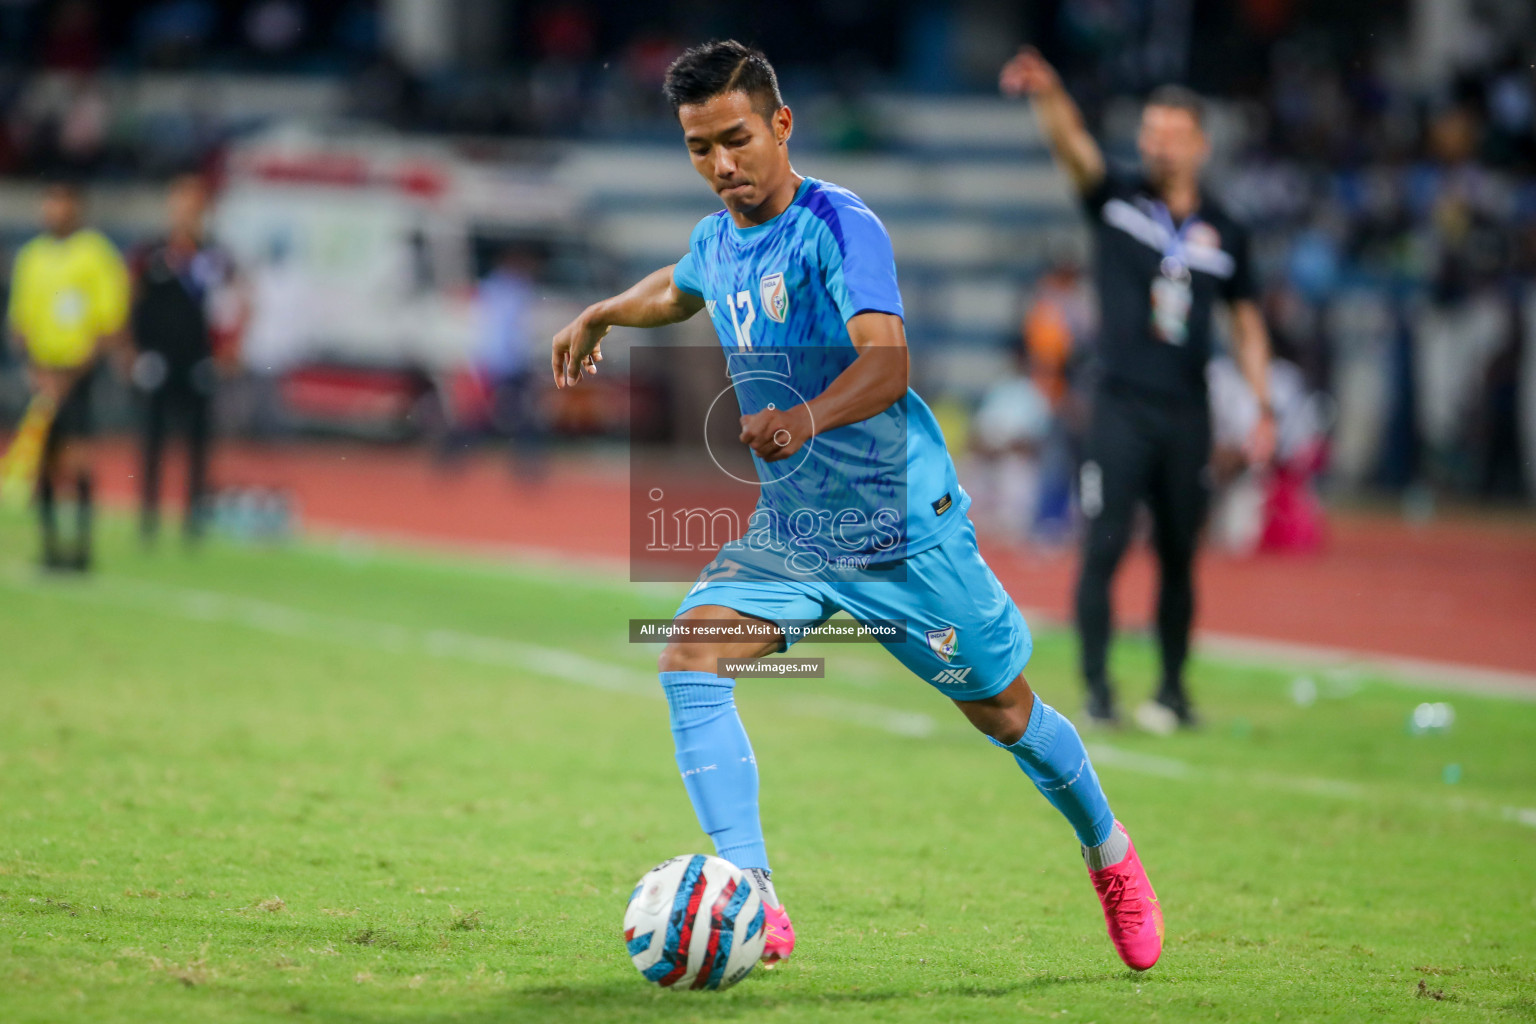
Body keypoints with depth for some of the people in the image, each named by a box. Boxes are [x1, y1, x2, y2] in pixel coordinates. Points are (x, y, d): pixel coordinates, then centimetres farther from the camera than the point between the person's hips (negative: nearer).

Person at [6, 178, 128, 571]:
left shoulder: (98, 254, -4)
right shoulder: (30, 256, 11)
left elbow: (111, 328, -7)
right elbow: (19, 321, 12)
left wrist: (71, 375, -14)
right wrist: (35, 368, -5)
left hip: (82, 373, -5)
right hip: (42, 375, 5)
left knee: (76, 461, -14)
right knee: (43, 465, 4)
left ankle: (82, 543, -8)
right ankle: (49, 543, 12)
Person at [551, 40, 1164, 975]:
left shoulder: (838, 226, -18)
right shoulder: (718, 241, 5)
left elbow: (886, 363, -36)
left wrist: (804, 419, -51)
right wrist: (600, 316, 28)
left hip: (904, 527, -6)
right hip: (787, 530, 6)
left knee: (1005, 714, 7)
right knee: (691, 657, -19)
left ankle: (1110, 852, 38)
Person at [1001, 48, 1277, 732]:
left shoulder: (1224, 233, 9)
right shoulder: (1117, 201, 2)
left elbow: (1245, 318, 17)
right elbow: (1073, 145, -16)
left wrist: (1263, 406, 10)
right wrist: (1047, 96, -37)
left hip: (1187, 416, 2)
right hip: (1121, 410, -2)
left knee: (1178, 557, 8)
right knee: (1103, 547, -10)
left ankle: (1173, 693, 19)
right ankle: (1097, 692, -7)